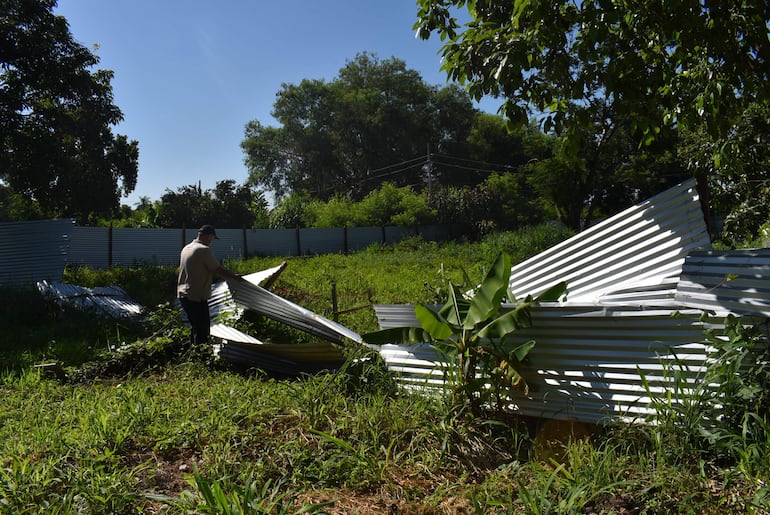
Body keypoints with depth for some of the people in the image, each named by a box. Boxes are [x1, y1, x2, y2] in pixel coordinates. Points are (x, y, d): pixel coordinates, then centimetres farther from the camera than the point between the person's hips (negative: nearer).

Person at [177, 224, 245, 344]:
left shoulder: (186, 248, 12)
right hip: (197, 297, -10)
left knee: (195, 327, 20)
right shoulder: (204, 250, -15)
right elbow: (218, 270, -13)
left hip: (183, 295, 10)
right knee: (202, 330, -4)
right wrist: (235, 276, 1)